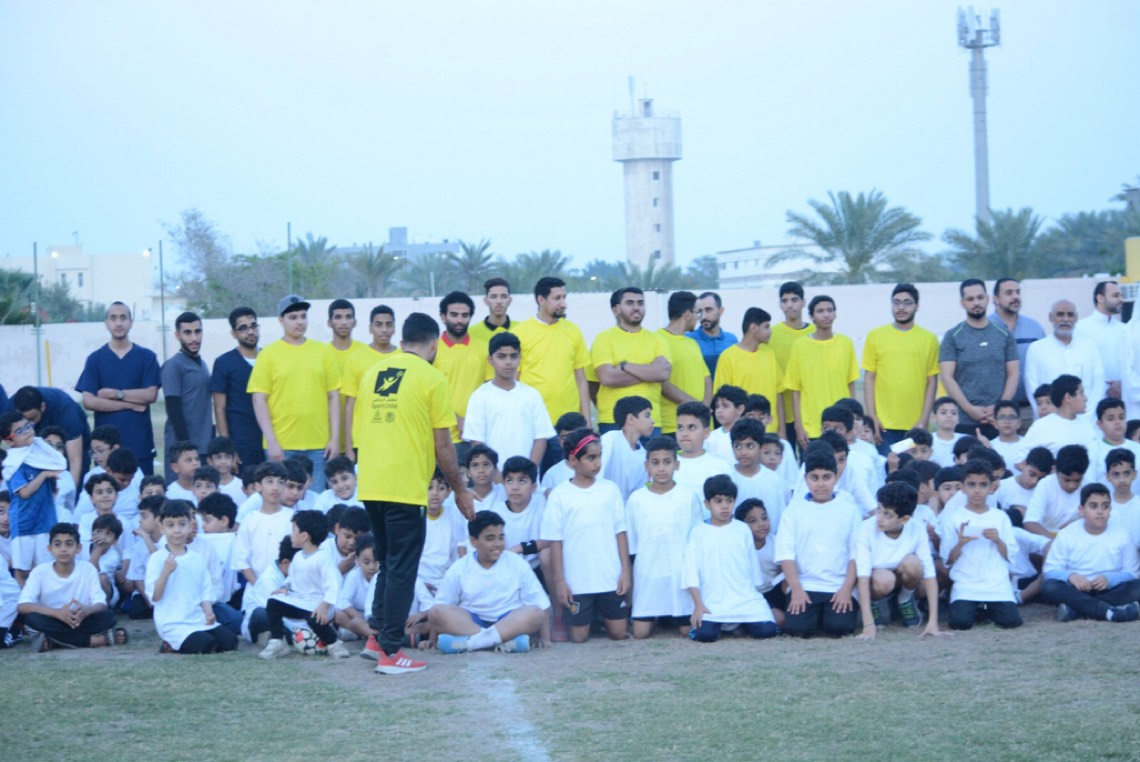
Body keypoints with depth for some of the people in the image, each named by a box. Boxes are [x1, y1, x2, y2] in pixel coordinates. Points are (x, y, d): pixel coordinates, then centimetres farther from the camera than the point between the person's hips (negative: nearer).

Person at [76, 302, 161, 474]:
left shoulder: (146, 357, 6)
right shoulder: (95, 359, 5)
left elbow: (150, 394, -3)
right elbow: (88, 401, -4)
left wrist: (115, 394, -7)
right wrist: (130, 404, -7)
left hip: (140, 442, 0)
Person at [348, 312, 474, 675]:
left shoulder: (372, 372, 12)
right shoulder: (431, 378, -5)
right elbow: (443, 444, -5)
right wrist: (460, 490, 6)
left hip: (369, 484, 6)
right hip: (405, 487, -6)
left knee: (389, 562, 20)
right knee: (402, 568, 0)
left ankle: (377, 634, 18)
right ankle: (390, 652, 0)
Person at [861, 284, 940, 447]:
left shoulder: (929, 339, 5)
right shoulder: (875, 336, 6)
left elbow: (932, 383, 5)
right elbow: (869, 379, 6)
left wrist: (924, 420, -3)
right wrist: (871, 418, -2)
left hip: (916, 427, 0)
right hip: (884, 426, 0)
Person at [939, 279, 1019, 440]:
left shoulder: (1004, 334, 10)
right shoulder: (953, 336, 5)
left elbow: (1013, 374, 8)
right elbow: (947, 377, -1)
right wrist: (970, 409, -11)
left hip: (1000, 421, 1)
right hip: (965, 421, -1)